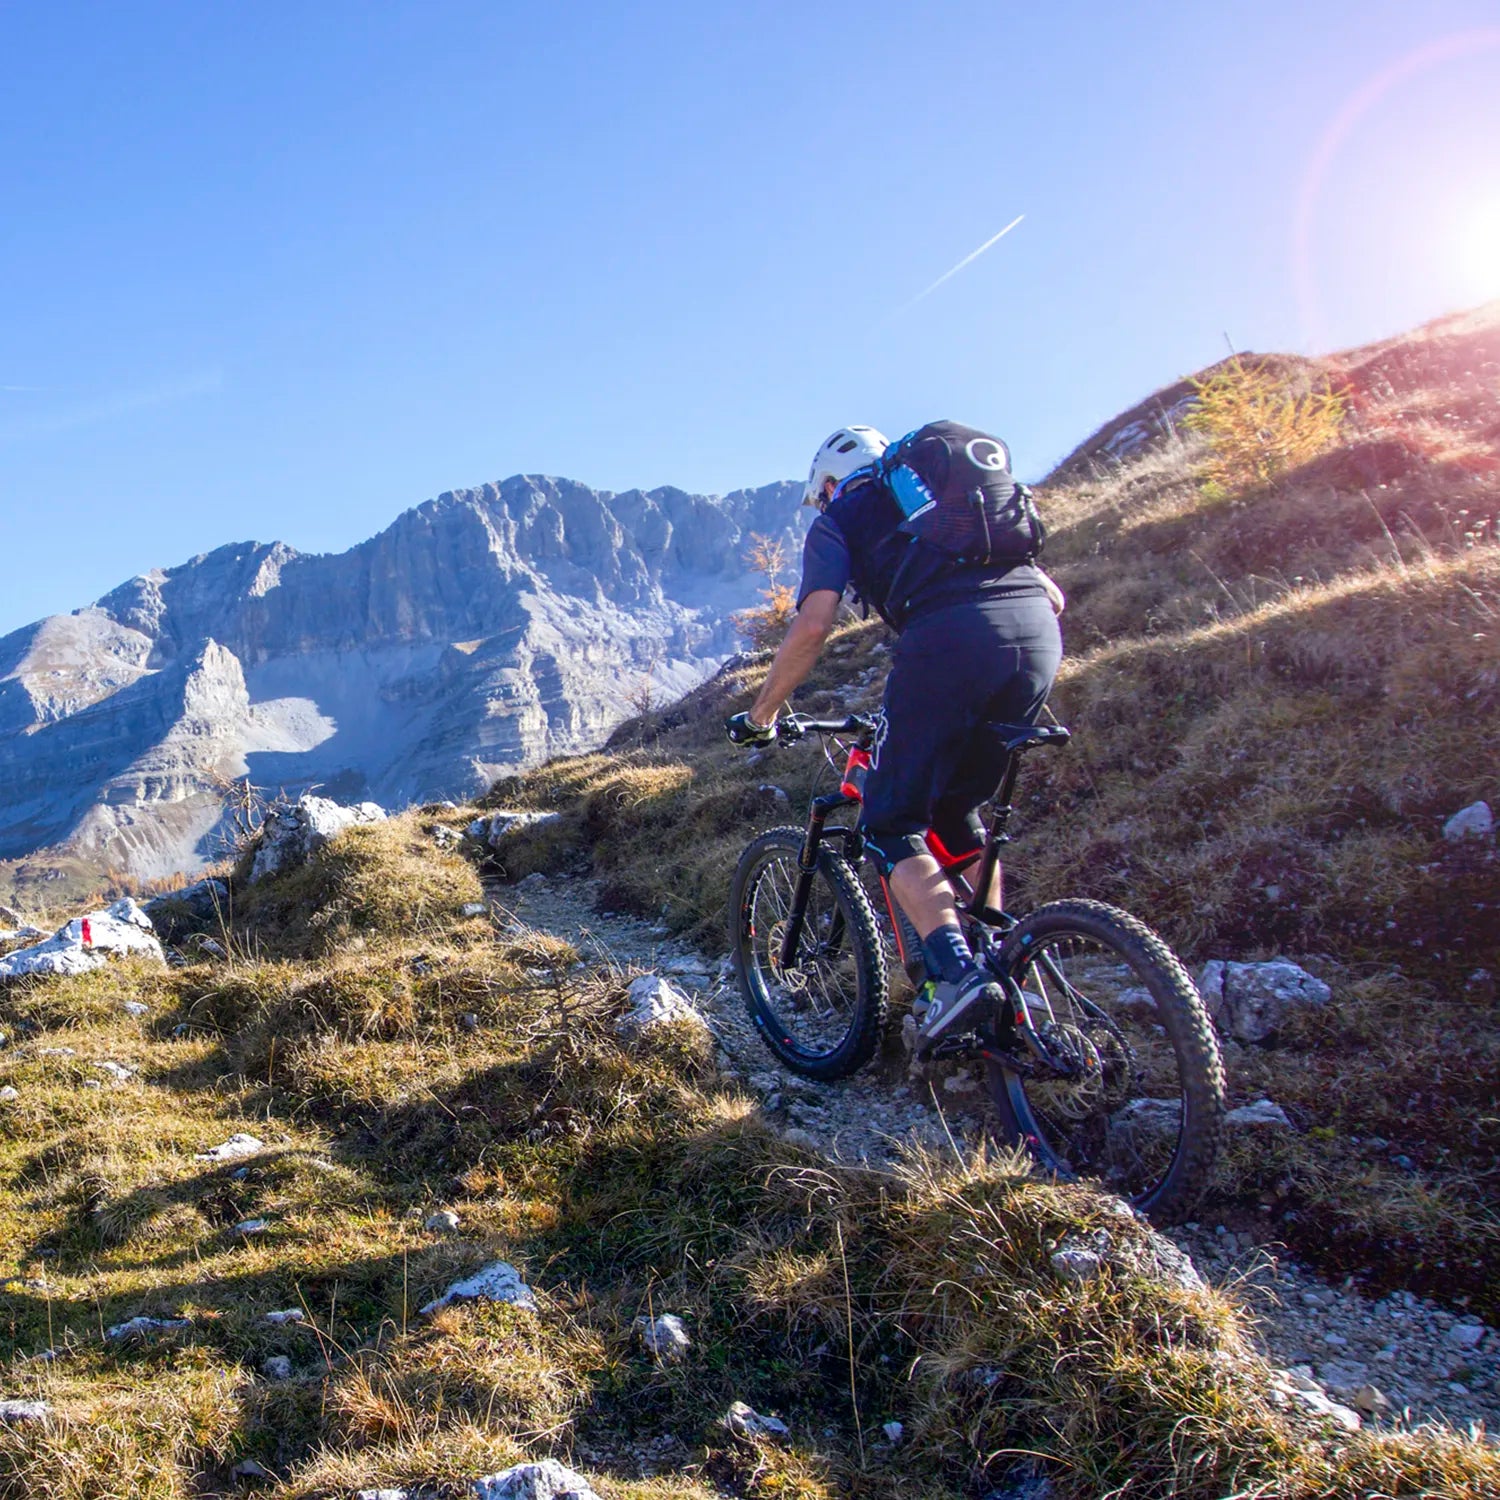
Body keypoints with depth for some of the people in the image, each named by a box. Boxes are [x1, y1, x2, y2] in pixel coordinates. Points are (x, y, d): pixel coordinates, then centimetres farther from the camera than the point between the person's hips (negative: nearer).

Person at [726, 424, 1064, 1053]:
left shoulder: (839, 521, 20)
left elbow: (814, 624, 3)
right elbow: (1053, 595, 32)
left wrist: (761, 714, 13)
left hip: (947, 641, -6)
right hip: (1040, 638, 6)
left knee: (891, 825, 5)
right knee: (958, 809, 23)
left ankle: (957, 972, -13)